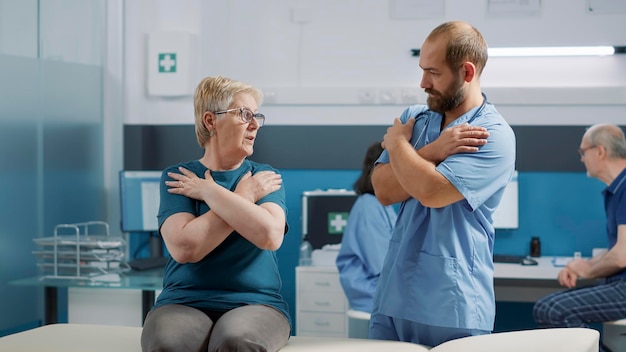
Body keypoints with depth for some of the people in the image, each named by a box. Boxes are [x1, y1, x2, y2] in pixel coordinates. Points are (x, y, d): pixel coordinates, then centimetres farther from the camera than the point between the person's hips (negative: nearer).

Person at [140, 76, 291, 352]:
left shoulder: (265, 176, 9)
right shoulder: (176, 177, 5)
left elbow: (270, 236, -12)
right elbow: (184, 248, -12)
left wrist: (208, 190, -6)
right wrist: (244, 197, -5)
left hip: (255, 303, 0)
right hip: (184, 302, 0)